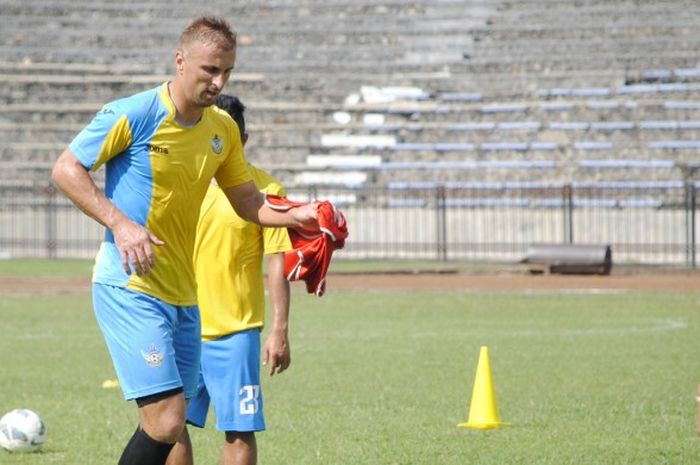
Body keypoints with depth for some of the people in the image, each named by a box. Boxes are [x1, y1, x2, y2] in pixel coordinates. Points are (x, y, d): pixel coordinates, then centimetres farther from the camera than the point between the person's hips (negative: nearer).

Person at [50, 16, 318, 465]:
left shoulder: (223, 129, 9)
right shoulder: (132, 115, -11)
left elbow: (248, 202, 18)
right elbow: (66, 168, -7)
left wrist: (293, 216, -2)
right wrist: (120, 224, -18)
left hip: (183, 295, 7)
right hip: (130, 289, -7)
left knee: (168, 427, 8)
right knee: (166, 421, -18)